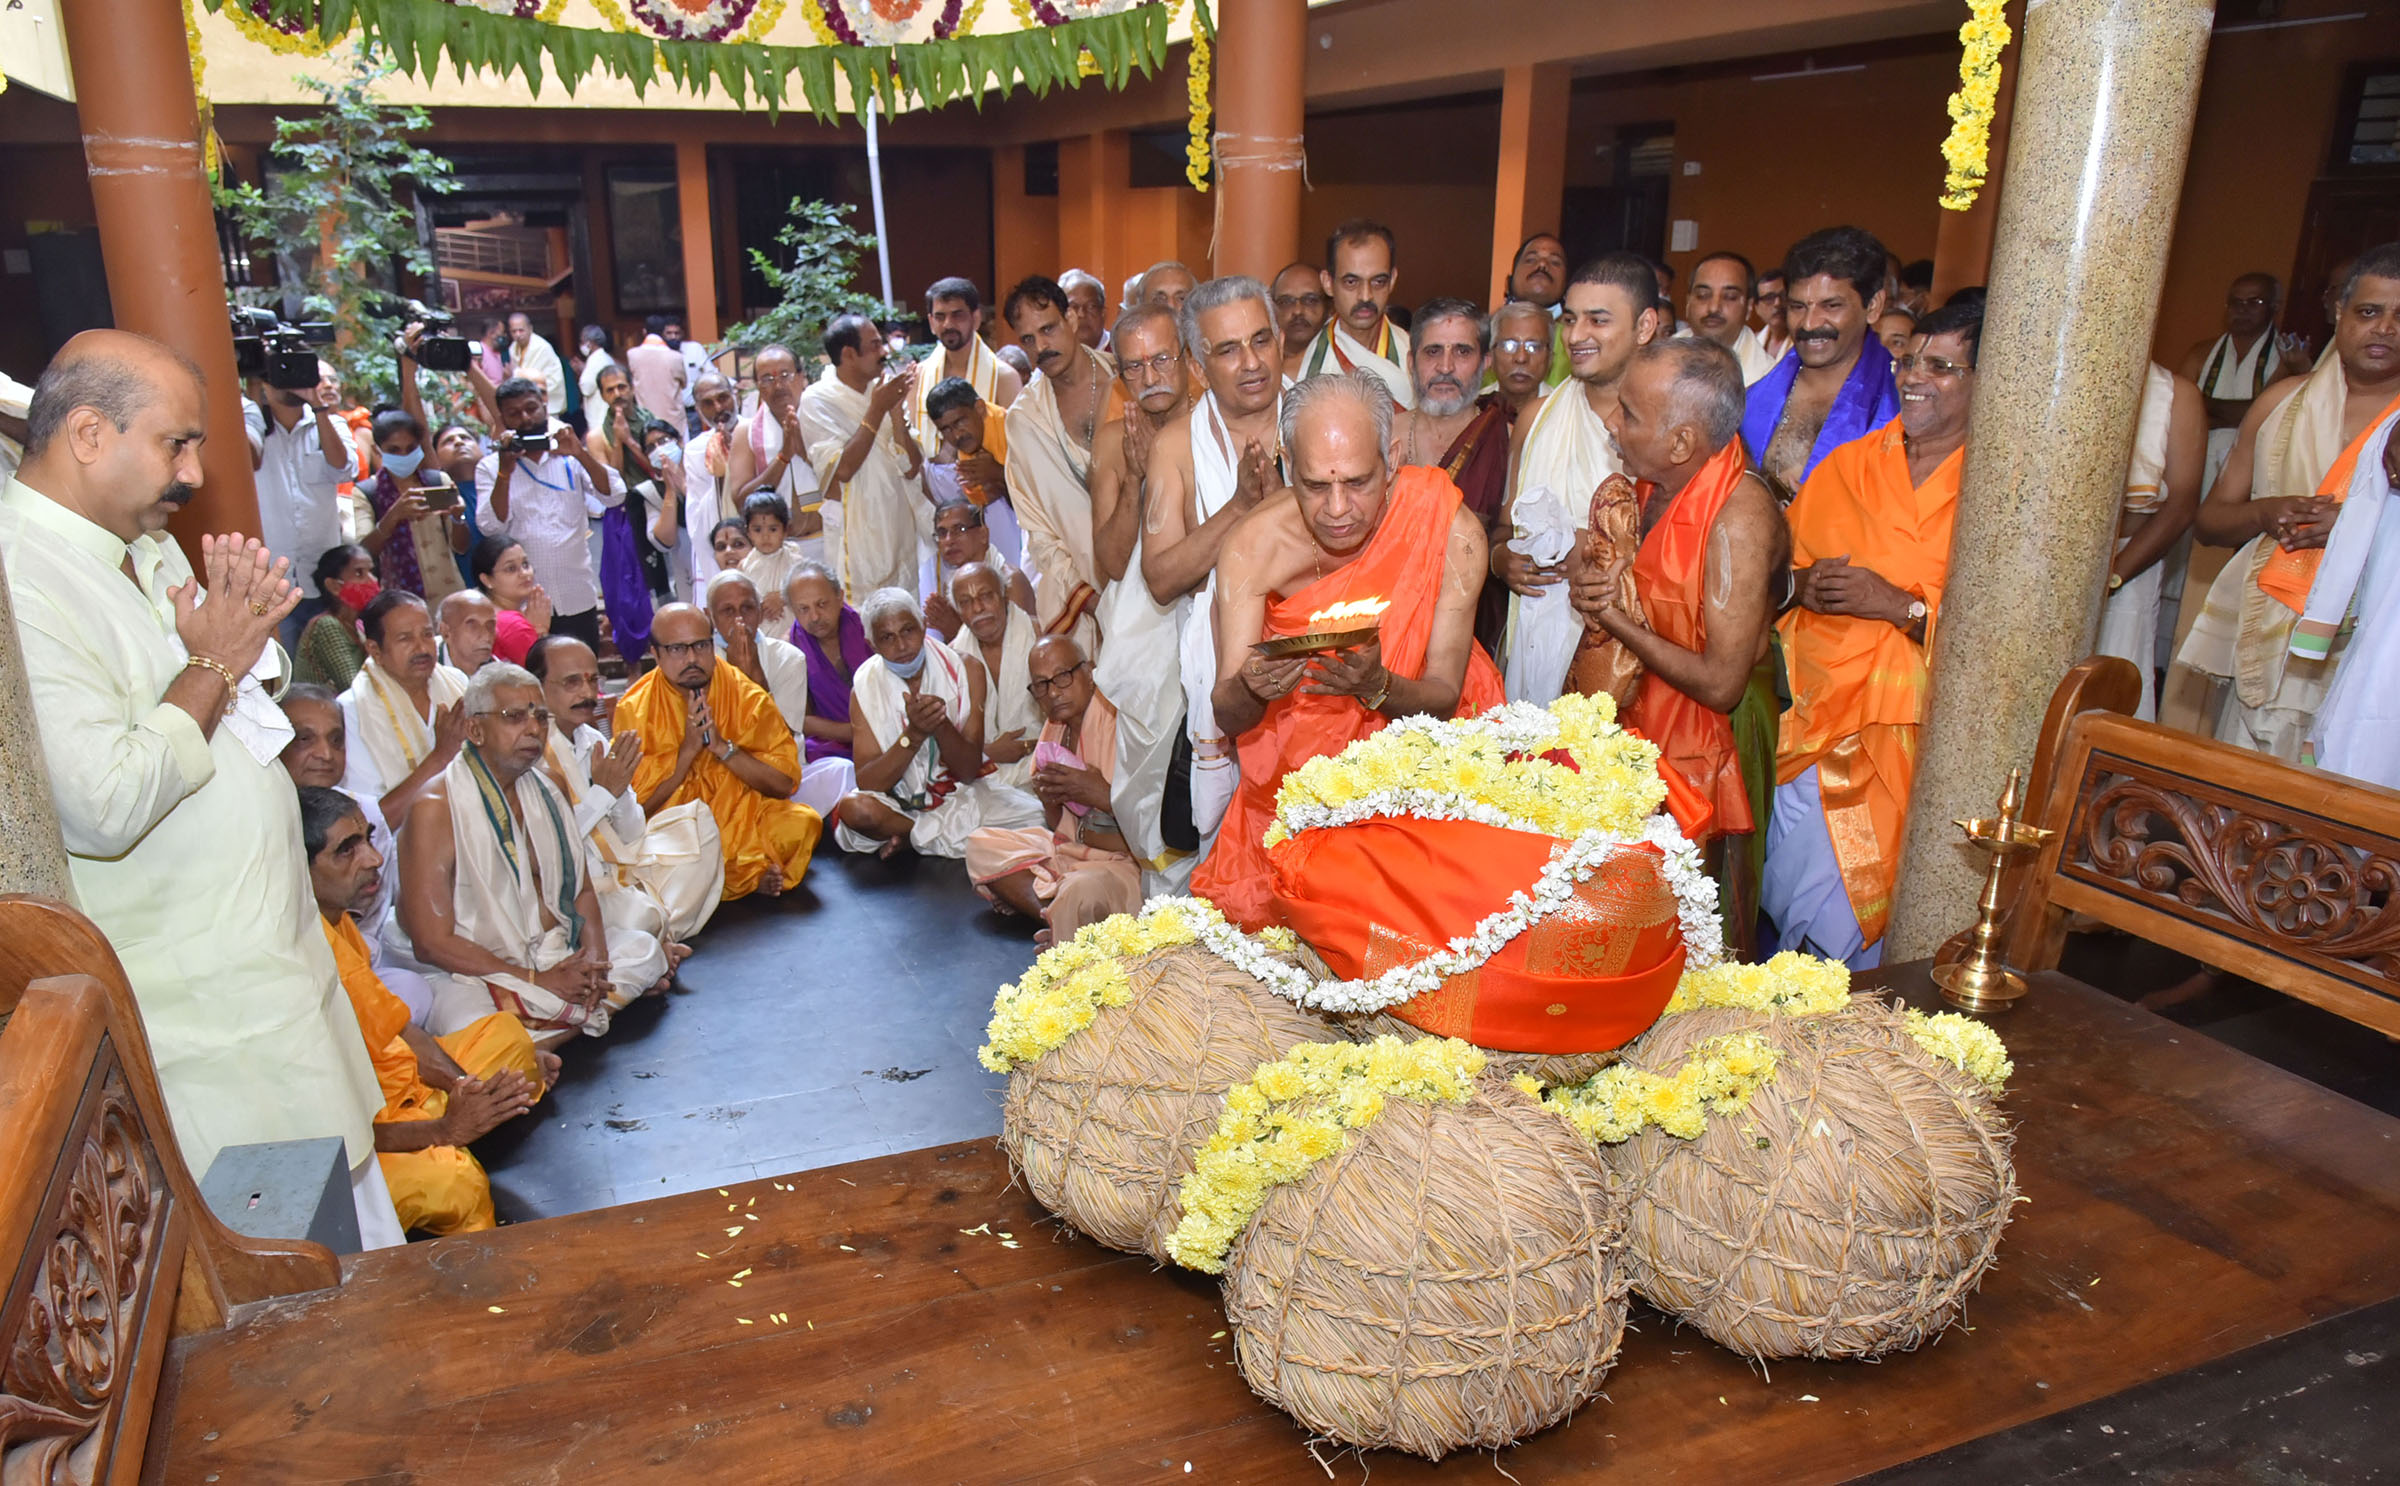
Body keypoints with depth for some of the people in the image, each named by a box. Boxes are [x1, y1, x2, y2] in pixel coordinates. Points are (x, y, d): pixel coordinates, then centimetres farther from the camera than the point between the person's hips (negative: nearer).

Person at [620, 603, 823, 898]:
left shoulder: (748, 697, -2)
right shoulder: (634, 709, -5)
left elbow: (785, 783, -7)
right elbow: (638, 805, -9)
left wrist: (722, 746, -18)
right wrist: (688, 749, -18)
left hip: (742, 819, 0)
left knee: (803, 821, -26)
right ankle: (752, 877, -15)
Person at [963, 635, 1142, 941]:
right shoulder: (1054, 727, 11)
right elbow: (1058, 829, 16)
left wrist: (1103, 795, -25)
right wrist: (1049, 800, -6)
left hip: (1126, 862, -10)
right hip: (1069, 851, 10)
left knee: (1082, 890, -40)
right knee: (981, 846, 2)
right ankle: (1055, 918, -16)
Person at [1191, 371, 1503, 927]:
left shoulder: (1449, 531, -20)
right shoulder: (1254, 544, -18)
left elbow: (1446, 698, -14)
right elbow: (1228, 719, -15)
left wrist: (1376, 687, -36)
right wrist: (1250, 688, -40)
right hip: (1301, 766, 1)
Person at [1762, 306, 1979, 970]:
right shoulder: (1850, 463, 12)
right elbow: (1778, 559, 16)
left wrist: (1900, 604, -17)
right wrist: (1802, 583, -5)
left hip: (1917, 730, -3)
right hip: (1818, 711, 4)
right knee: (1797, 885, 3)